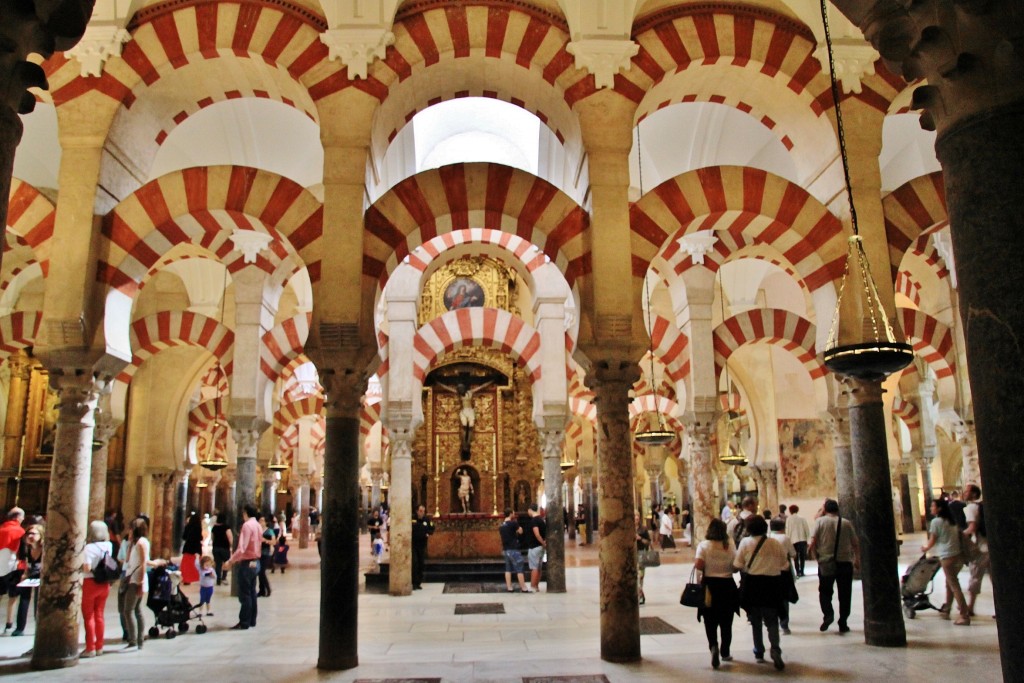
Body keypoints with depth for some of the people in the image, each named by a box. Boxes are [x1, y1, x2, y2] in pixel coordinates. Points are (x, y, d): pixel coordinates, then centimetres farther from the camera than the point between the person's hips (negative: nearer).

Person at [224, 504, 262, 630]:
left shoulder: (247, 525, -16)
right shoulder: (257, 525, 11)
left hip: (247, 564, -9)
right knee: (251, 592, 12)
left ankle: (244, 623, 1)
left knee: (245, 594, -3)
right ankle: (251, 621, 17)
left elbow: (242, 548, -23)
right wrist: (236, 559, 17)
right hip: (255, 562, 9)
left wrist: (230, 561, -17)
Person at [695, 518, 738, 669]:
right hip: (727, 585, 2)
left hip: (709, 585, -2)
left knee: (710, 621, 7)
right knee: (726, 622, 16)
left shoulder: (703, 545, -8)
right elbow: (735, 567, -4)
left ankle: (714, 646, -15)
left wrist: (707, 569, 2)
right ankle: (725, 652, 24)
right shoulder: (730, 545, -2)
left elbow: (698, 565, -19)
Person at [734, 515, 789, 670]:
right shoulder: (776, 543, -2)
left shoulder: (745, 542, -7)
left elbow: (738, 564, -8)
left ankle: (759, 653, 21)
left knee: (755, 621, 15)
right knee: (772, 620, 8)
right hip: (773, 583, 1)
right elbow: (785, 564, 5)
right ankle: (775, 649, -14)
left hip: (753, 583, 0)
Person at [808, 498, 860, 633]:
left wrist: (816, 555, 5)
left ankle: (828, 613, -10)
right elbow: (855, 544, 5)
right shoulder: (846, 523, 3)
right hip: (845, 561, 1)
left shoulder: (820, 521, -3)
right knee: (844, 594, 10)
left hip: (825, 562, -1)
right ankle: (843, 623, 12)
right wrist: (857, 560, 18)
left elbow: (813, 541, -10)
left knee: (825, 591, 12)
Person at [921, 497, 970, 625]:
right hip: (958, 554, 8)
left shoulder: (936, 521, -7)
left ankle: (965, 616, -5)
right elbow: (958, 536, 18)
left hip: (947, 557, -8)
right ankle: (946, 610, 28)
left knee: (954, 586, -4)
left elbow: (932, 541, -4)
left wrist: (925, 548, 16)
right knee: (950, 582, 19)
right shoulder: (952, 521, 15)